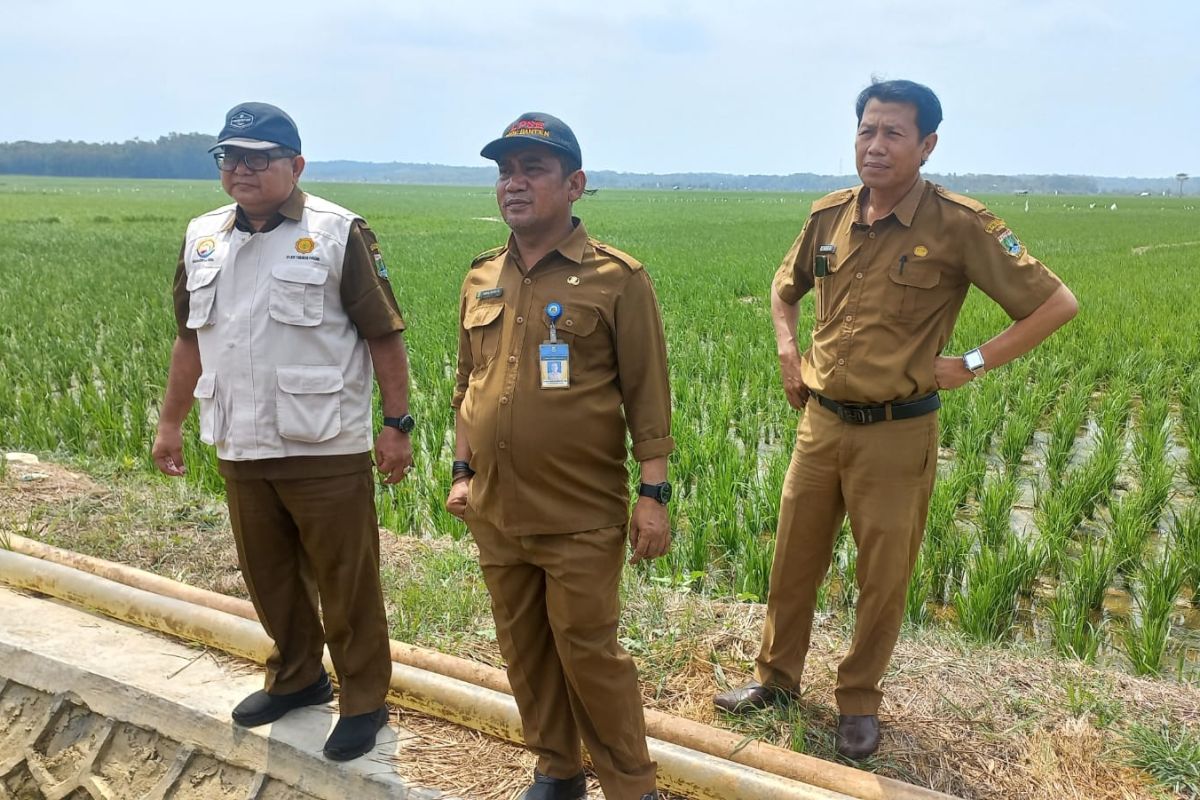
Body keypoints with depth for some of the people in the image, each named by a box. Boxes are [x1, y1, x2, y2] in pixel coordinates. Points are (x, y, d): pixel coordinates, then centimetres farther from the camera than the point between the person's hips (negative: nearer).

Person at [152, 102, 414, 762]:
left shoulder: (339, 234, -8)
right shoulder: (203, 238, 10)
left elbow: (384, 336, -7)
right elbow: (191, 337, 17)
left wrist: (396, 425, -10)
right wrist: (170, 421, 18)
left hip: (325, 449, -6)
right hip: (240, 448, 6)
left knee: (346, 584, 5)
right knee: (267, 577, 19)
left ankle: (363, 701, 22)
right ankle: (296, 678, 40)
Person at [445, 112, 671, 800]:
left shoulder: (616, 278, -7)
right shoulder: (482, 278, 9)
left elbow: (647, 397, -8)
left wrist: (654, 495, -11)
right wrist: (463, 471, 12)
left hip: (581, 518, -5)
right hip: (496, 513, 6)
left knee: (589, 652, 3)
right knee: (524, 649, 16)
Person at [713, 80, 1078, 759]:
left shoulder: (960, 225, -13)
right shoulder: (829, 215, 1)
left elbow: (1057, 303, -9)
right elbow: (786, 288, 21)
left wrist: (975, 364, -11)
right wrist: (789, 353, 6)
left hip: (897, 434, -4)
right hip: (820, 422, 4)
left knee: (884, 579, 11)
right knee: (794, 561, 15)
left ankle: (860, 701, 32)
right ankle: (777, 676, 37)